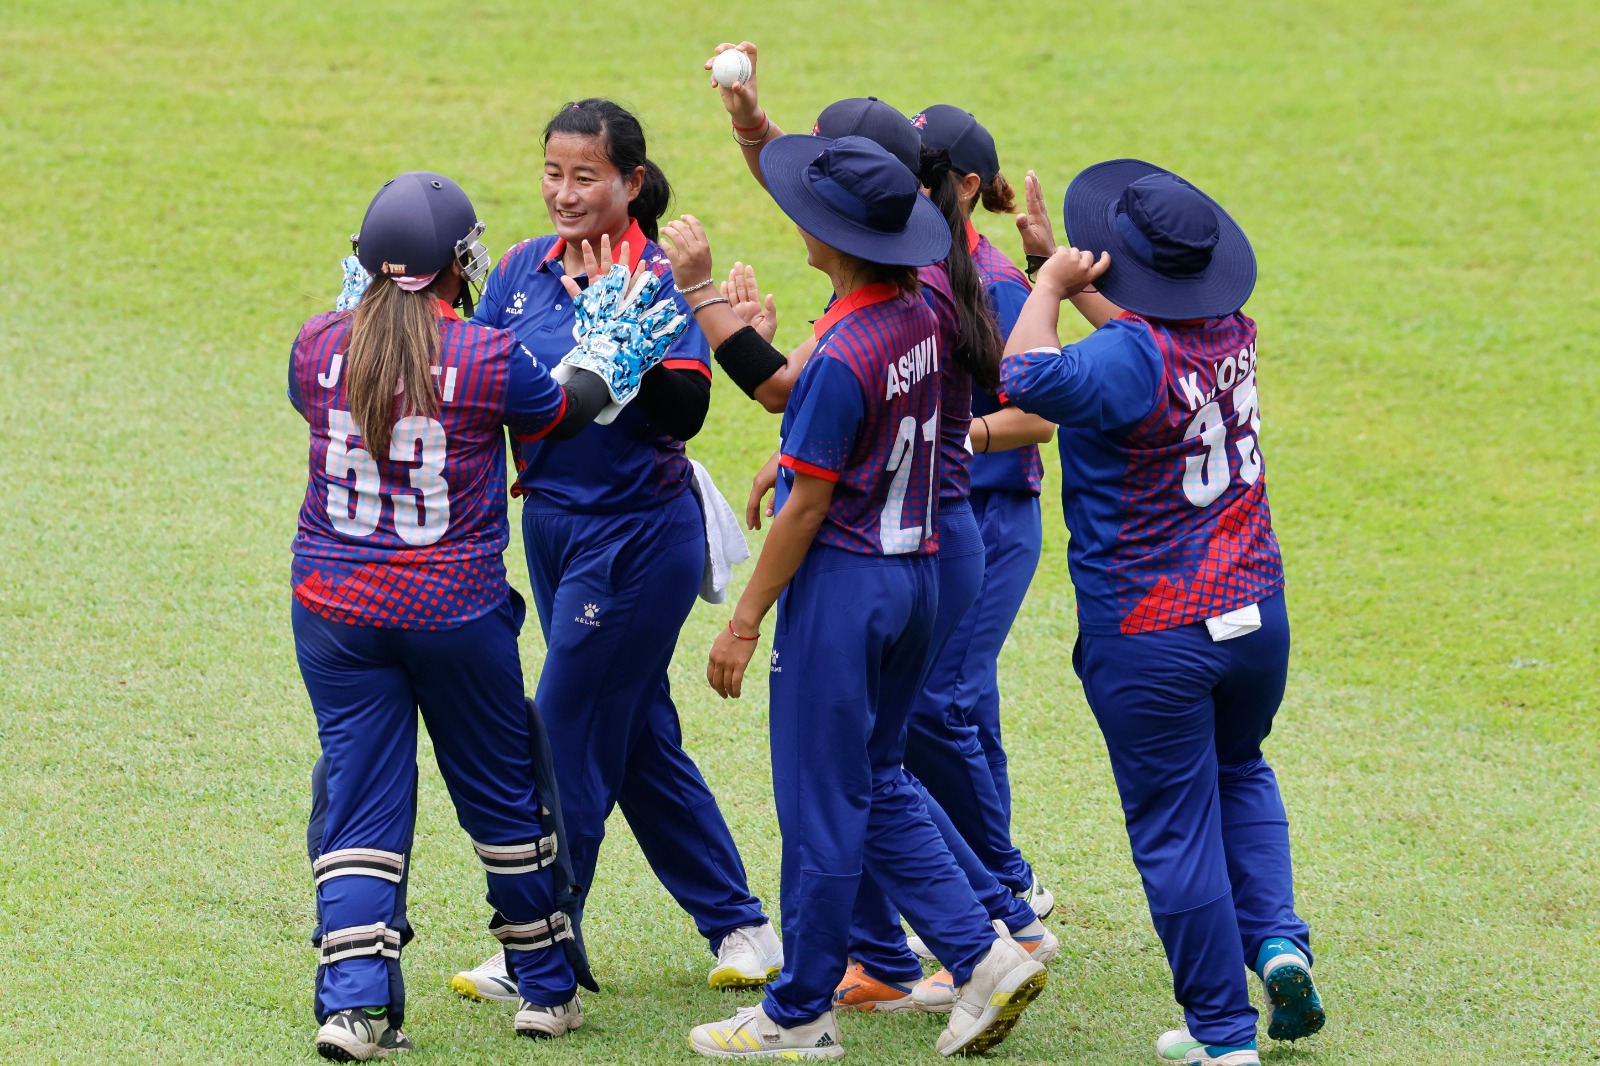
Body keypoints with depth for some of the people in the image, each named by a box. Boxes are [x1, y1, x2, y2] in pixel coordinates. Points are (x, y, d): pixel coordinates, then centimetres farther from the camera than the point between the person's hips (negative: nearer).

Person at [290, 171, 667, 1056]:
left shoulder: (318, 346, -5)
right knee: (501, 795, 15)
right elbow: (569, 411, 4)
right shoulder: (490, 359, -13)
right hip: (456, 610, -2)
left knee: (358, 804, 6)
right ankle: (545, 990, 27)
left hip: (335, 608, 2)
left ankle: (353, 1003, -8)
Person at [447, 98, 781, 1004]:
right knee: (640, 738, 15)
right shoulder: (526, 270, 4)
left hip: (637, 536, -8)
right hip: (551, 523, 8)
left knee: (570, 737, -3)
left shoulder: (658, 279, -15)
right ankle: (740, 923, 27)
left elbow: (687, 411, -25)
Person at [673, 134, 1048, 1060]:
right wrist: (701, 290, 19)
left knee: (822, 802, 2)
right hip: (917, 570, 8)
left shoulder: (844, 354, -21)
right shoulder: (918, 314, 2)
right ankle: (985, 957, 10)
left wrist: (745, 621, -9)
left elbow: (808, 507, -17)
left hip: (843, 580, -8)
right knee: (879, 785, 18)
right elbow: (781, 384, 16)